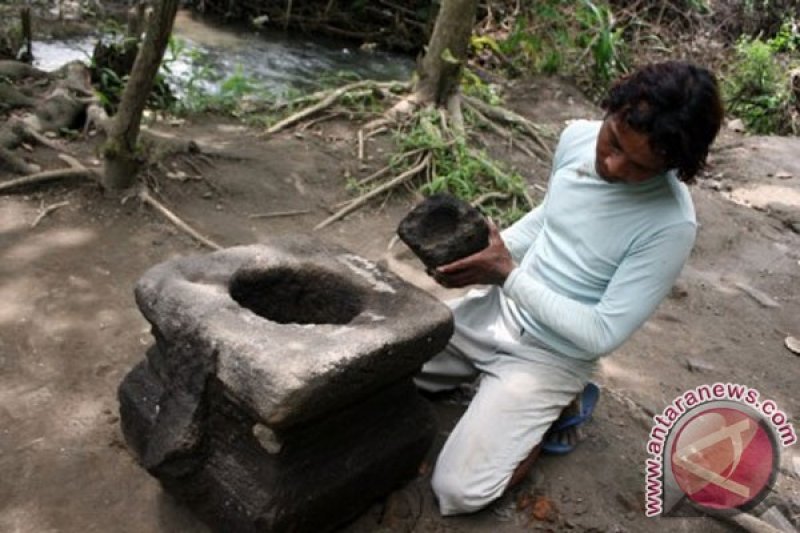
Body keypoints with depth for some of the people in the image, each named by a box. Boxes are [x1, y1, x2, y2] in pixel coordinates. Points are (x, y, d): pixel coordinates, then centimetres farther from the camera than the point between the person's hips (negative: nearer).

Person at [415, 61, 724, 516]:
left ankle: (553, 408, 8)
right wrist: (488, 251, -5)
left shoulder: (671, 224, -26)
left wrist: (509, 275, -28)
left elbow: (602, 336, -23)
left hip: (550, 355, -6)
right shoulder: (577, 137, -8)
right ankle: (490, 376, 22)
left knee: (458, 490, -14)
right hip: (497, 307, 6)